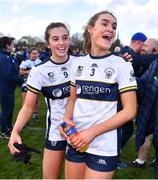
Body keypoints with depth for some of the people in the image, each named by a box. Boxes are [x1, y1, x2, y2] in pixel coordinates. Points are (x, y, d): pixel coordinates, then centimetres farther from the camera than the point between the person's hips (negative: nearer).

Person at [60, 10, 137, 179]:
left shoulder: (121, 65, -9)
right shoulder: (77, 63, 3)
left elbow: (129, 110, -11)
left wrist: (93, 132, -18)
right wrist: (67, 119, -8)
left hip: (104, 146, -3)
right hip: (76, 141, 4)